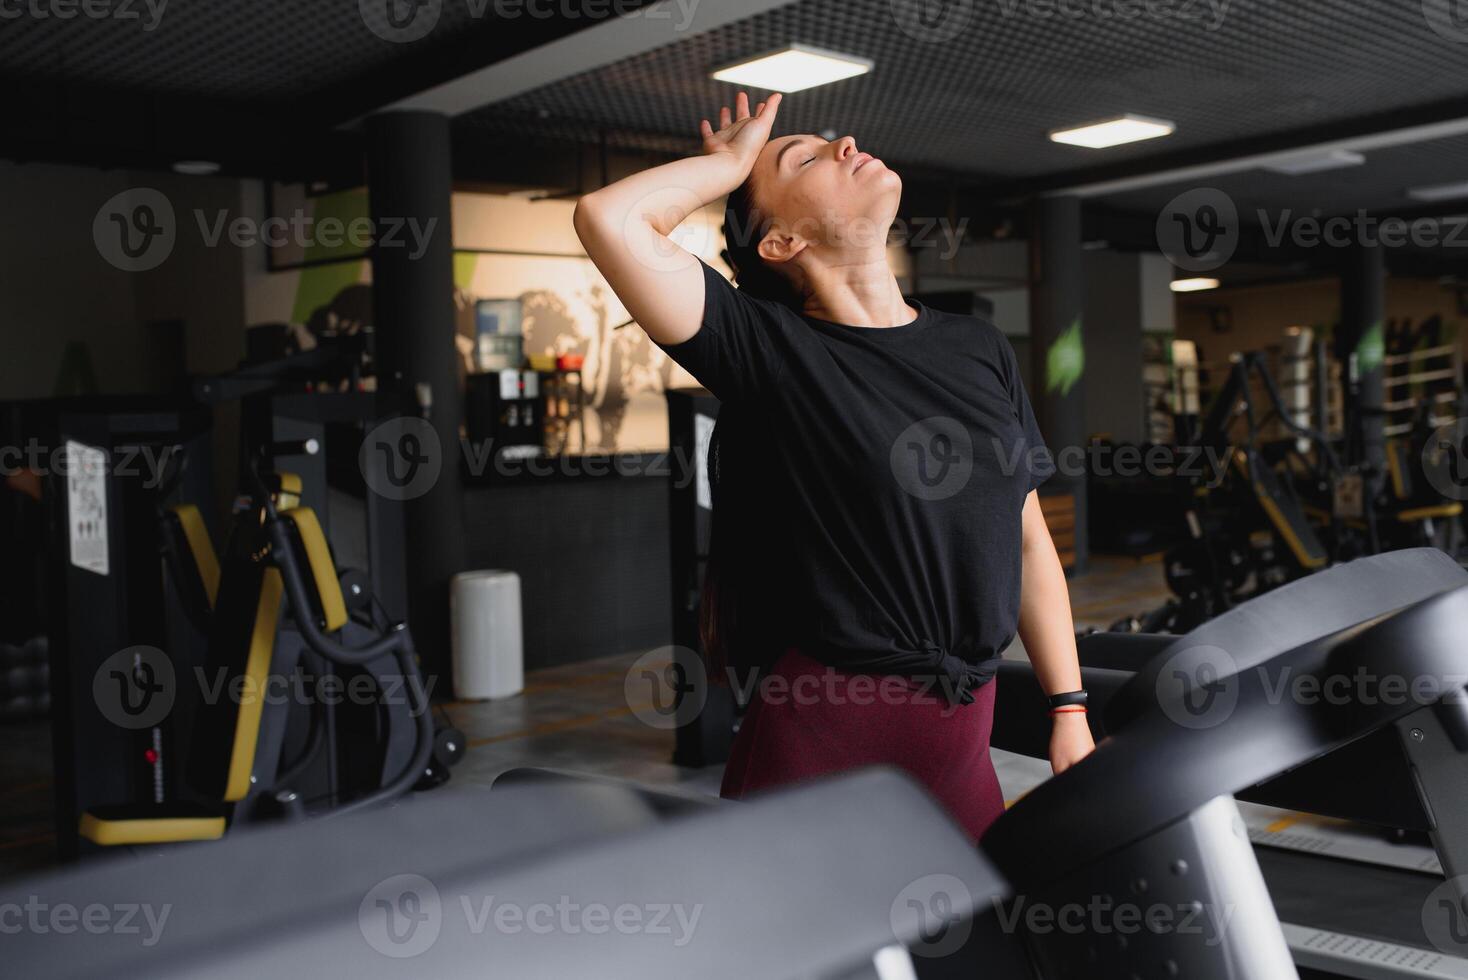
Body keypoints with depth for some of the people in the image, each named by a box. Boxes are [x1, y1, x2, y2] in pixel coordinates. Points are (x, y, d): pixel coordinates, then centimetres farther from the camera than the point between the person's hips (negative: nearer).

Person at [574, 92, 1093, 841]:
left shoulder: (981, 350, 9)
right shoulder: (768, 348, -8)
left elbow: (1029, 540, 13)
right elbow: (609, 218, -20)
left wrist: (1069, 710, 9)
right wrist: (733, 162, -3)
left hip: (961, 739, 5)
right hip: (822, 731, -5)